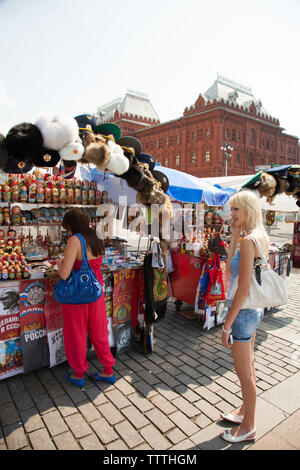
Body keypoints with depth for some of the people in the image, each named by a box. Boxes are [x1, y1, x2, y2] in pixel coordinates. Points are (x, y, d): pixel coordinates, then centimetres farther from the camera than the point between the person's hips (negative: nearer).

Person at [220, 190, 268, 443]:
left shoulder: (249, 241, -24)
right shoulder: (262, 237, 4)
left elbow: (243, 289, -25)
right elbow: (231, 266, 9)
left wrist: (227, 325, -18)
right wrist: (235, 236, -1)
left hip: (243, 311, -10)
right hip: (255, 308, 10)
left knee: (244, 372, 10)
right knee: (248, 366, 25)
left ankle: (248, 427, 31)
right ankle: (245, 411, 45)